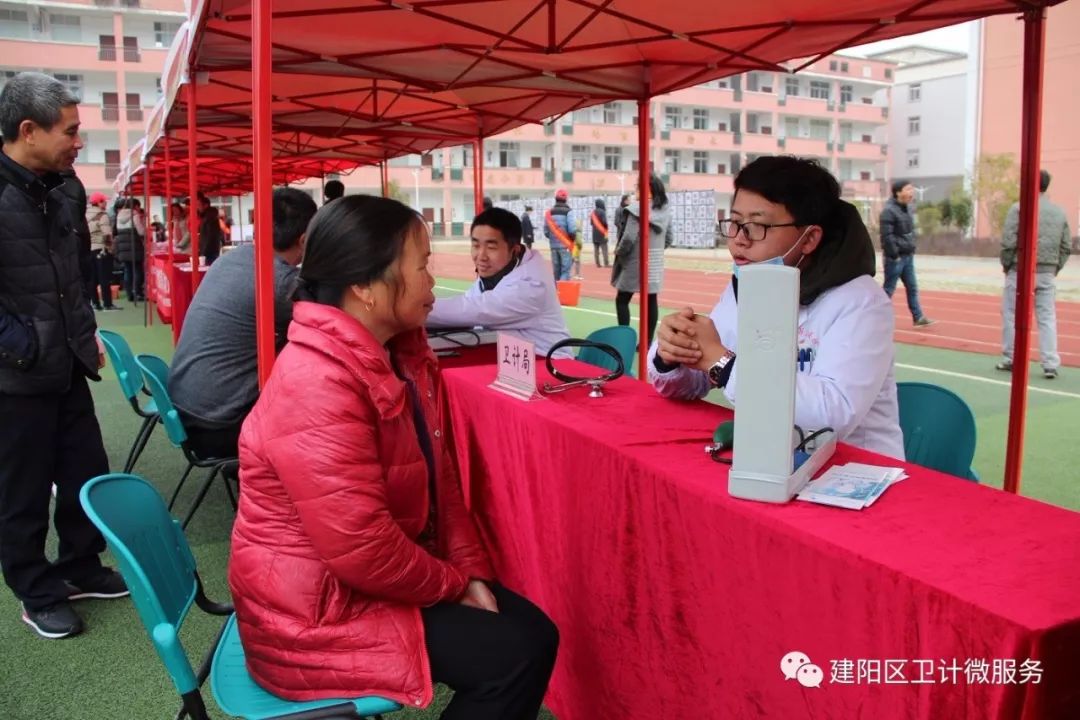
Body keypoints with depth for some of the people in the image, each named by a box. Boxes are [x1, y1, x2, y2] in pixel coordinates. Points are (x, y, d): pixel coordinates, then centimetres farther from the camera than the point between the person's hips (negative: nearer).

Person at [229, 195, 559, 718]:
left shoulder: (401, 354, 1)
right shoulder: (317, 387, -29)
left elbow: (439, 477, 7)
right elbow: (364, 551, -30)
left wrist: (471, 570, -2)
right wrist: (454, 583, -13)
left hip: (382, 572, 9)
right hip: (318, 608, -9)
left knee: (533, 633, 4)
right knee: (511, 657, -13)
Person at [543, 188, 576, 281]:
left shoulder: (549, 212, 5)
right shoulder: (568, 211, -8)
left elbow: (546, 231, 3)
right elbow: (572, 229, -17)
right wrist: (574, 236, 3)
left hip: (553, 245, 5)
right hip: (565, 245, -5)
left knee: (556, 270, 14)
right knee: (565, 270, -4)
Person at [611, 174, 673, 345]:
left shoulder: (637, 209, -16)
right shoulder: (665, 211, 5)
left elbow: (628, 238, -18)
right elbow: (670, 238, 11)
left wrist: (619, 253, -1)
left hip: (635, 262, -6)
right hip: (656, 263, 6)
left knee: (622, 300, 6)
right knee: (651, 301, 9)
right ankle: (648, 342, 11)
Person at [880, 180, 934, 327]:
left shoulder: (907, 208, 12)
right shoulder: (889, 210, -17)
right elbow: (887, 236, -21)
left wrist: (911, 249, 13)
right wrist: (894, 255, -20)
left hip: (908, 256, 9)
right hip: (895, 257, -9)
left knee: (912, 288, 10)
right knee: (889, 288, -1)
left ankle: (918, 317, 15)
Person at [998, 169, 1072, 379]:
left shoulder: (1019, 208, -8)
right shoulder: (1059, 212, 8)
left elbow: (1008, 242, -12)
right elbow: (1067, 246, 8)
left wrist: (1006, 264, 2)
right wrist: (1055, 268, 16)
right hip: (1047, 273, 4)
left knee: (1012, 315, 7)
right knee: (1047, 318, 7)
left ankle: (1010, 360, 12)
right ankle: (1051, 365, 4)